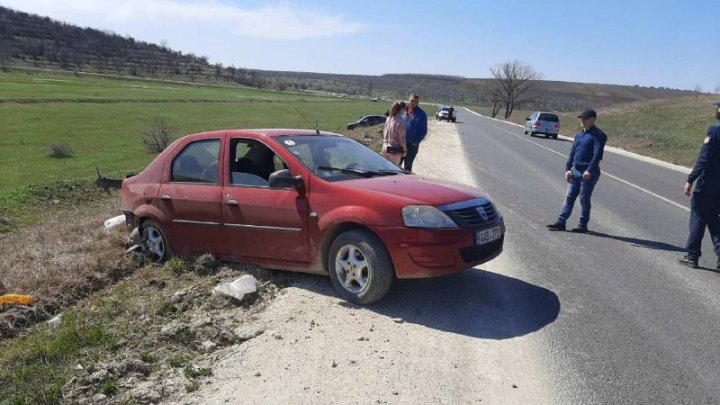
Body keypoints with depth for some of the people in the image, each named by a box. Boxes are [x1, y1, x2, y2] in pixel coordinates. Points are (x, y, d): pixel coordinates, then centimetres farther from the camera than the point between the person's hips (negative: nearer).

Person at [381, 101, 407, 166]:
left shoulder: (388, 119, 3)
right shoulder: (400, 121, -17)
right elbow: (402, 137, -15)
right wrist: (404, 149, -4)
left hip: (385, 147, 6)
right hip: (395, 149, -6)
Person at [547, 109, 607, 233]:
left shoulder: (598, 135, -8)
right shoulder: (579, 135, 16)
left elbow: (598, 154, -17)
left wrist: (589, 171, -25)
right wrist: (568, 168, 7)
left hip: (588, 173, -7)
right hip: (575, 171, 7)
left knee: (584, 199, -1)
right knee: (569, 197, 6)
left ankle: (583, 225, 10)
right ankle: (561, 222, 8)